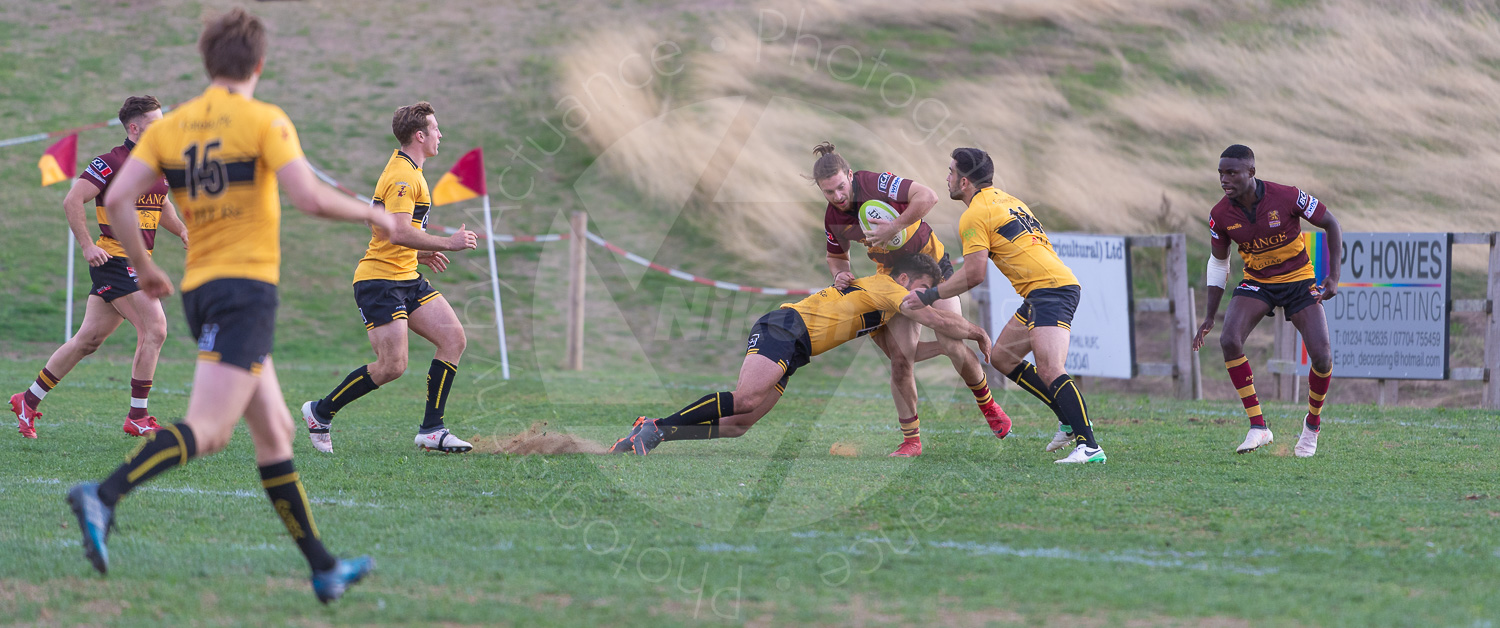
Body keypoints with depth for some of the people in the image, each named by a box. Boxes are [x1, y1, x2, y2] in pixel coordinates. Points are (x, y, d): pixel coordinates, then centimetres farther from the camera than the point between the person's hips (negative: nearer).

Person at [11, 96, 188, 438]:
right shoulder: (111, 162, -13)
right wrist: (87, 245, -18)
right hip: (116, 259, -8)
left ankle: (28, 400, 20)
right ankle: (137, 417, -6)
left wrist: (182, 231, 10)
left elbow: (162, 206, 28)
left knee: (89, 339, 11)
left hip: (137, 263, 8)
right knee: (154, 328, -14)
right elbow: (72, 200, -15)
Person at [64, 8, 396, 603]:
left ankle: (323, 567, 18)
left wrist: (143, 266, 12)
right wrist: (370, 213, 1)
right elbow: (308, 198, -16)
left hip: (199, 288, 7)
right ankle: (103, 497, -36)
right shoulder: (265, 122, -6)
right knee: (205, 430, -16)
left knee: (274, 432, 14)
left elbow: (116, 200, -1)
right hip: (247, 286, -7)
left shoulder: (169, 127, 9)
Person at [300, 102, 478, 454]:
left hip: (406, 278, 10)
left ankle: (431, 430, 0)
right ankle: (320, 412, 4)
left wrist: (419, 253, 22)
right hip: (380, 280, -10)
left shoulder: (407, 171, 18)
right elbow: (399, 232, -27)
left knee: (454, 339, -2)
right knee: (392, 366, -14)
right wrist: (448, 244, -22)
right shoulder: (403, 176, -16)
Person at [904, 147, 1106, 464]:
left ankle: (1089, 446, -32)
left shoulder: (974, 216, -7)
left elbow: (974, 275, -11)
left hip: (1050, 289, -10)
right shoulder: (1005, 200, 22)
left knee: (1049, 370, -22)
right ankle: (1072, 419, 16)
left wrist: (929, 295, 0)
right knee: (1002, 356, 17)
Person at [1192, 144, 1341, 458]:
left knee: (1322, 357, -16)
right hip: (1256, 283, 2)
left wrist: (1333, 276, -17)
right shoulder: (1221, 215, -13)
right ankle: (1258, 426, -15)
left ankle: (1313, 423, 15)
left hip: (1299, 282, -2)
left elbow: (1331, 224, -9)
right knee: (1229, 341, -25)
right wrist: (1209, 317, 2)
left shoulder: (1287, 197, -23)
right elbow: (1218, 262, 4)